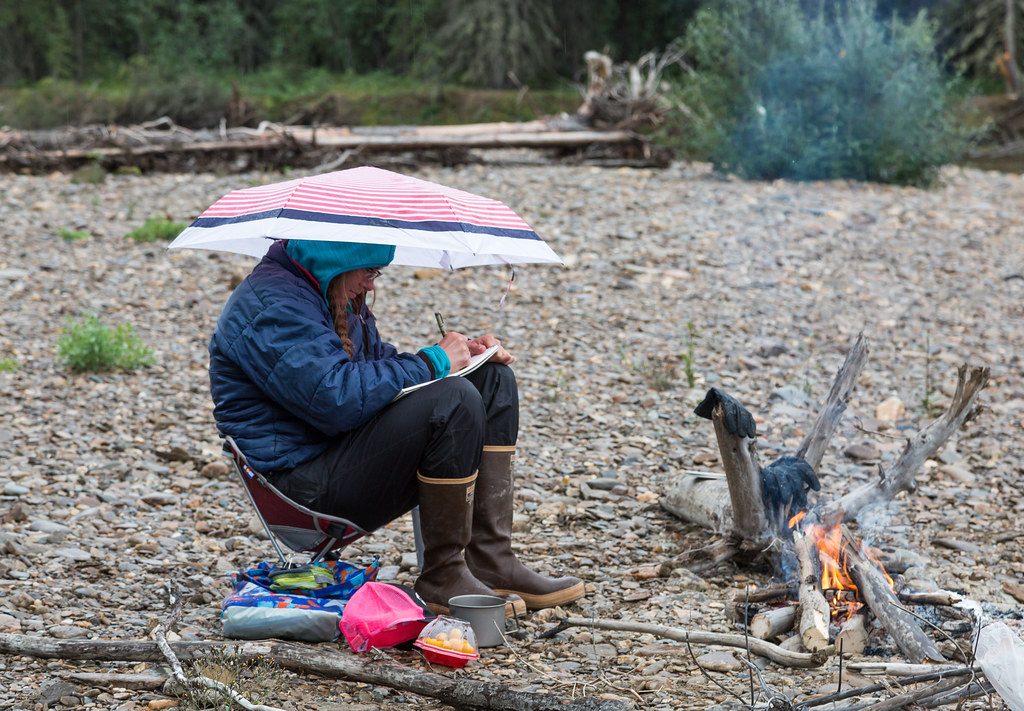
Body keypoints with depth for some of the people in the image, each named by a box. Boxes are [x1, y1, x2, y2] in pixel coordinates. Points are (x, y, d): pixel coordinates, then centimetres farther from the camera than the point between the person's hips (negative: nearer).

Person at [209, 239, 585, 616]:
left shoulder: (331, 294, 15)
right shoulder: (271, 306, -18)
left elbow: (379, 359, 25)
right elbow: (338, 398, -28)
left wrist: (462, 354, 7)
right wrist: (433, 361, -18)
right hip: (303, 483, -11)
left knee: (493, 378, 5)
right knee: (454, 401, -27)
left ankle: (491, 561, -3)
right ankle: (442, 577, -17)